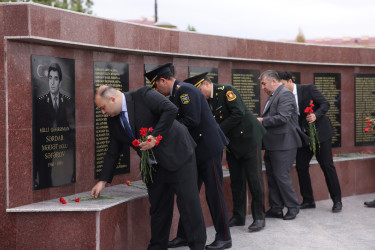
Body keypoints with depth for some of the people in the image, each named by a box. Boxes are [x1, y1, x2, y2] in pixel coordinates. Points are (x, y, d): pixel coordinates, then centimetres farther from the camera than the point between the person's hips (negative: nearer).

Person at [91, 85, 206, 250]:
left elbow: (171, 110, -23)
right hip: (154, 166, 7)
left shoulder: (143, 96, -14)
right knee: (158, 207, 10)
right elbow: (112, 153, 11)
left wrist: (155, 136, -25)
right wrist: (103, 181, 6)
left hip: (178, 155, -7)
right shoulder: (113, 121, 6)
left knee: (188, 201, -5)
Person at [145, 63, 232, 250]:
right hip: (195, 151, 10)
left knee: (214, 193, -3)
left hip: (209, 147, -10)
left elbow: (192, 120, -24)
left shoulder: (186, 90, -15)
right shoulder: (174, 95, 13)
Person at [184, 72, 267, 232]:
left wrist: (219, 130, -22)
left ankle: (259, 218, 2)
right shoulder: (207, 101, 7)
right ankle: (238, 217, 19)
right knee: (236, 180, 10)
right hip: (232, 143, 7)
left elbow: (238, 114, -24)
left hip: (248, 137, -7)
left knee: (254, 178, -4)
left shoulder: (226, 91, -14)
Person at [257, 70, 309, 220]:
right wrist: (260, 120, 6)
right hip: (272, 145, 10)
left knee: (281, 176, -6)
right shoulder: (272, 96, 17)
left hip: (283, 145, -10)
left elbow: (283, 118, -23)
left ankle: (293, 207, 8)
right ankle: (276, 209, 20)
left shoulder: (285, 95, -12)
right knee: (272, 177, 12)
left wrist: (262, 121, -16)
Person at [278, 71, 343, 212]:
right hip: (304, 136, 5)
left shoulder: (308, 89, -10)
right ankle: (308, 201, 14)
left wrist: (316, 115, -28)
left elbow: (325, 104, -11)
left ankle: (337, 201, 6)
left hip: (320, 132, -5)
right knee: (300, 166, 2)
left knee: (327, 166, -3)